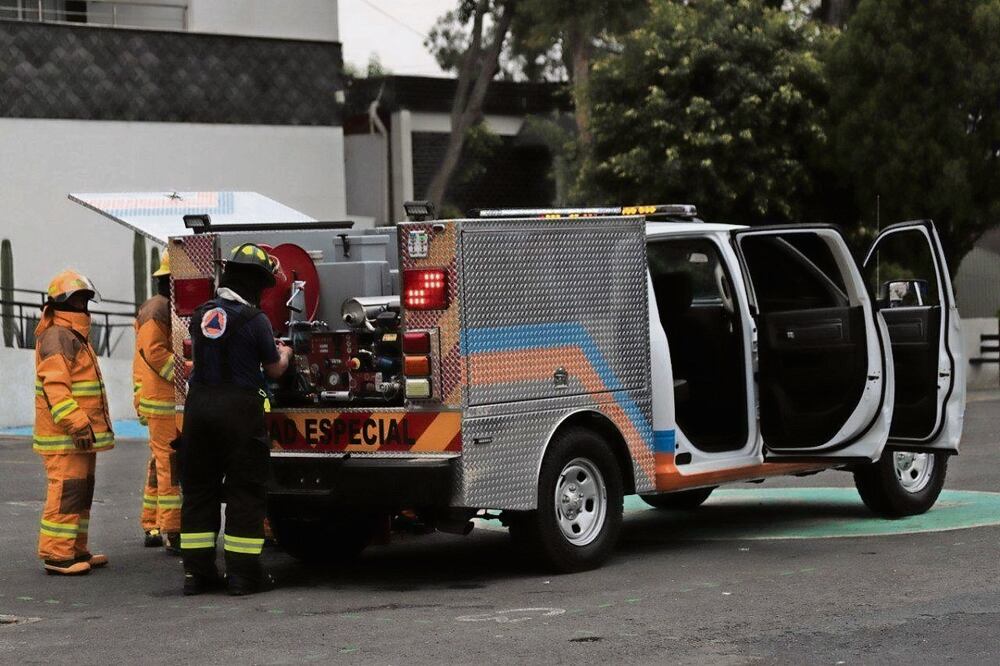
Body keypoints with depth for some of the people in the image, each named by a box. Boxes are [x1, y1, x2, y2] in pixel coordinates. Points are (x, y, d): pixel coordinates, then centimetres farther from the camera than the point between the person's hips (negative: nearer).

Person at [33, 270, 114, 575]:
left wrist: (88, 424, 26)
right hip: (64, 436, -11)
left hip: (81, 434, 11)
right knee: (66, 491, -12)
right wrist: (77, 425, -27)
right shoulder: (57, 337, -14)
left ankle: (76, 549, 22)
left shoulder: (76, 335, 21)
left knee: (82, 492, 15)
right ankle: (57, 555, -10)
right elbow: (55, 387, -23)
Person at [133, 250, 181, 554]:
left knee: (160, 464, 14)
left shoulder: (170, 308, 19)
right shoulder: (157, 310, -13)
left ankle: (153, 528, 20)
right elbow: (154, 351, -22)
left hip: (171, 401, 11)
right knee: (171, 464, -11)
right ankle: (173, 534, -12)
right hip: (165, 403, -11)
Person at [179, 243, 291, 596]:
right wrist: (284, 353, 25)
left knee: (198, 489, 11)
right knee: (244, 491, 3)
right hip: (239, 408, -5)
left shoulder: (201, 314, 6)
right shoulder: (254, 320, -10)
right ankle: (243, 573, 3)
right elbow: (275, 369, 1)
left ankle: (197, 571, 12)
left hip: (198, 407, 5)